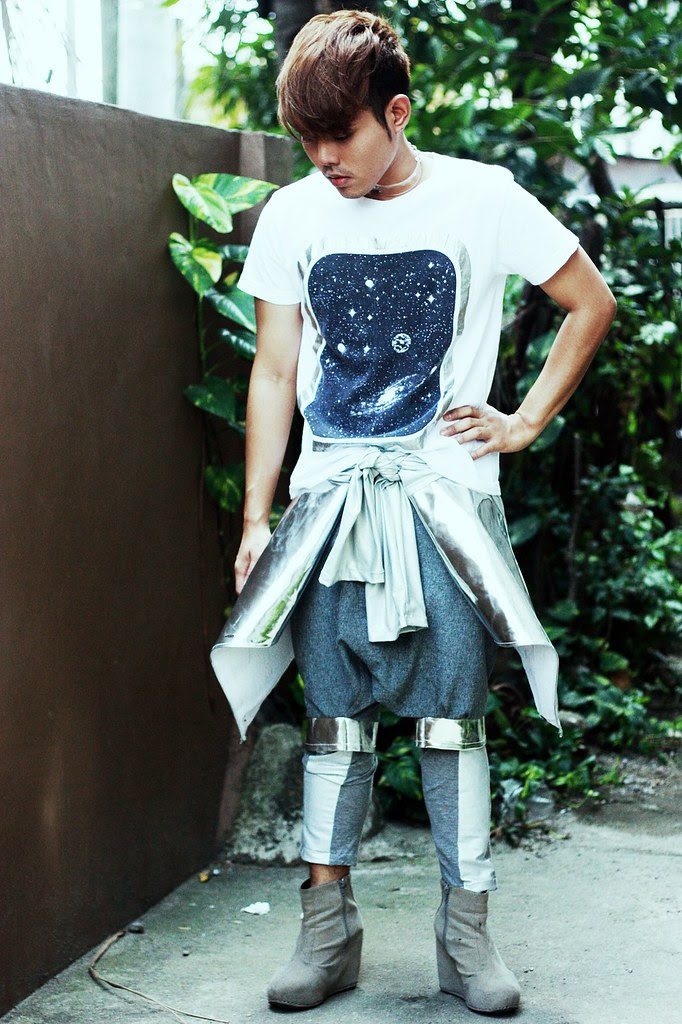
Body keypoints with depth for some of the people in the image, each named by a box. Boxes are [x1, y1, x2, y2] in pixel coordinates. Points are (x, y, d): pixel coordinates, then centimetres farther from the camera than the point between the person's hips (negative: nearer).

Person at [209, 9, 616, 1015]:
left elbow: (592, 303, 8)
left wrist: (527, 420, 2)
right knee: (334, 720, 4)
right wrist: (257, 515, 3)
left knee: (451, 718, 0)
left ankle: (466, 932, 10)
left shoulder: (480, 199, -3)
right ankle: (328, 930, 13)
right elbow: (275, 373, 7)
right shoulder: (292, 216, 4)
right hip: (329, 500, 2)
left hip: (446, 497, -2)